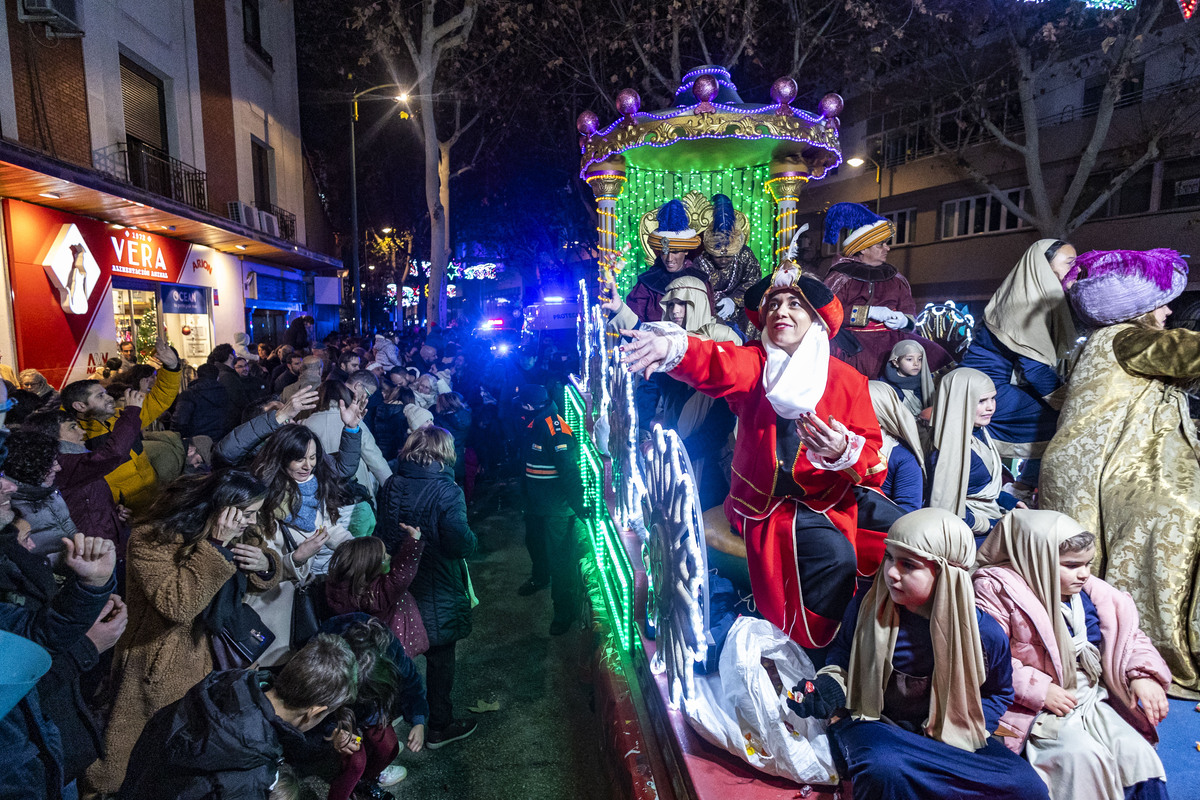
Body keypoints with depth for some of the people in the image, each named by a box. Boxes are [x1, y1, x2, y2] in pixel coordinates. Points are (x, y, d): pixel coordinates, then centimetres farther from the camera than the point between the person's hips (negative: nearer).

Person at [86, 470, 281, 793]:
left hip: (209, 655, 5)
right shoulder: (151, 539, -24)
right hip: (158, 668, -5)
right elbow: (177, 605, -33)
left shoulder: (240, 531, -6)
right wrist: (215, 547, -36)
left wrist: (265, 564, -17)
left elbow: (260, 580, 7)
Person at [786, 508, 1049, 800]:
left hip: (948, 736, 2)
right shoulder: (867, 606, -13)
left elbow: (999, 694, 8)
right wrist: (829, 686, -14)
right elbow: (842, 652, 7)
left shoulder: (987, 635, -12)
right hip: (873, 721, -2)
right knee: (885, 770, -36)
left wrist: (957, 729, -8)